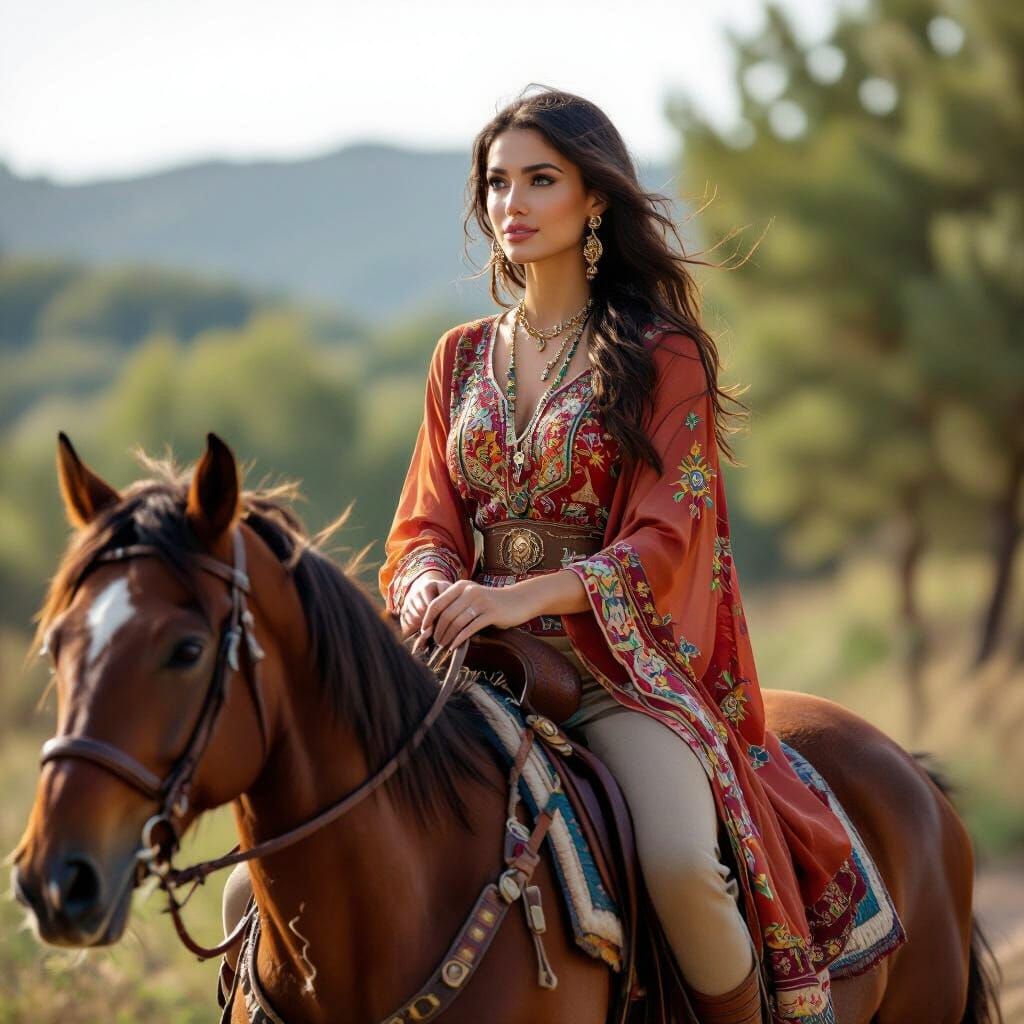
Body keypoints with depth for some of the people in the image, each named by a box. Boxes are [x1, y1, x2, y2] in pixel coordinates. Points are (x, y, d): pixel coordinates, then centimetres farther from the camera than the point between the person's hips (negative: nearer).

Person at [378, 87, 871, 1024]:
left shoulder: (663, 355, 1)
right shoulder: (463, 357, 16)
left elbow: (664, 543, -7)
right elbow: (427, 521, 14)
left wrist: (523, 595, -23)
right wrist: (431, 585, -12)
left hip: (620, 662, -4)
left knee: (681, 862, -32)